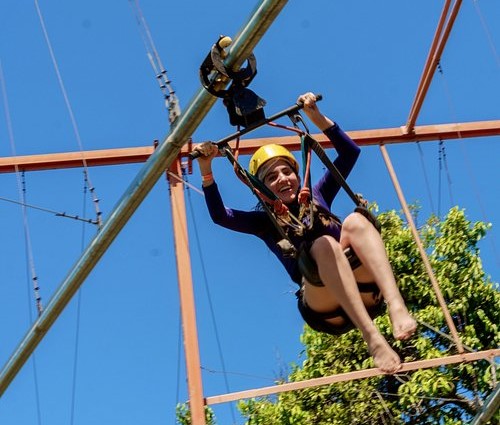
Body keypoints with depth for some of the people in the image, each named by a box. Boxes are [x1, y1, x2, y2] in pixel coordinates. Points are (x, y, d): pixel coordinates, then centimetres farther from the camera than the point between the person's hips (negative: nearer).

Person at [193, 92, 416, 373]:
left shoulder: (317, 197, 29)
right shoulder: (266, 220, 21)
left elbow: (350, 152, 26)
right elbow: (219, 216, 4)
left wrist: (315, 116, 17)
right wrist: (206, 169, -6)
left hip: (366, 295, 3)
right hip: (325, 309, -3)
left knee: (355, 221, -23)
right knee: (323, 244, -33)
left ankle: (398, 309, -43)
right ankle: (373, 339, -49)